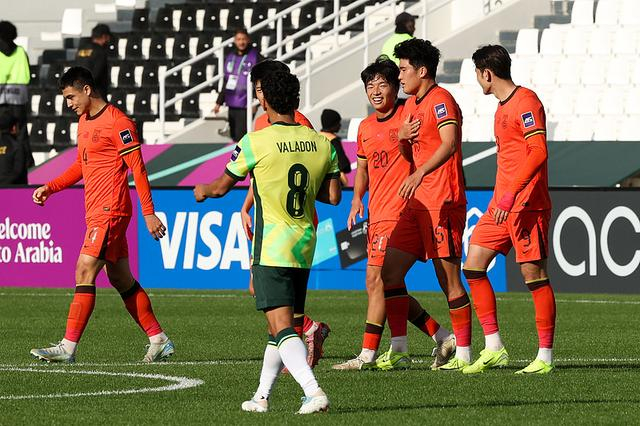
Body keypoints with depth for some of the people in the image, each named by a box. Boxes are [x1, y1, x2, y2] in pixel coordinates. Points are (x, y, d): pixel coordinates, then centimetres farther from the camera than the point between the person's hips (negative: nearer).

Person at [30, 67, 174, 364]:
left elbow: (137, 168, -13)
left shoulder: (117, 122, -12)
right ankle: (159, 341, 18)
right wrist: (49, 188, 15)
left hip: (110, 211, -10)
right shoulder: (84, 122, 16)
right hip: (96, 212, 10)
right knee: (121, 278, 11)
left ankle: (68, 347, -15)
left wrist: (148, 213, -15)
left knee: (84, 271, -13)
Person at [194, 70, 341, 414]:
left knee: (282, 326, -11)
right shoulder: (322, 143, 3)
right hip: (305, 246, 6)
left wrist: (202, 191, 25)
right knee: (280, 324, 17)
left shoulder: (256, 142, -10)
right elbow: (333, 196, 5)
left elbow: (222, 187, 2)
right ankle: (262, 396, 27)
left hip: (272, 249, -6)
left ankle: (313, 391, -28)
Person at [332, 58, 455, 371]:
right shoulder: (366, 127, 16)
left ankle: (368, 354, -10)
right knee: (385, 286, 9)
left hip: (399, 212, -9)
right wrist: (357, 199, 10)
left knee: (377, 280, -12)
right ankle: (444, 338, 18)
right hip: (377, 215, 9)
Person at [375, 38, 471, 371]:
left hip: (443, 203, -9)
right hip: (418, 204, 9)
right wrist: (402, 137, 4)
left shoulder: (440, 100, -10)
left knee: (448, 278, -7)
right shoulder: (411, 105, 18)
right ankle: (399, 351, 6)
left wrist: (419, 174, -38)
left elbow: (450, 143, -26)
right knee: (390, 269, 4)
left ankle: (463, 354, -1)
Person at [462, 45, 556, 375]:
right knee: (473, 266, 4)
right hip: (501, 205, 10)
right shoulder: (502, 107, 18)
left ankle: (545, 357, -2)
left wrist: (511, 193, -26)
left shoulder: (526, 101, -11)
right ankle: (493, 349, 7)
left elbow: (538, 152, -21)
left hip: (526, 205, -10)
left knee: (534, 274, -7)